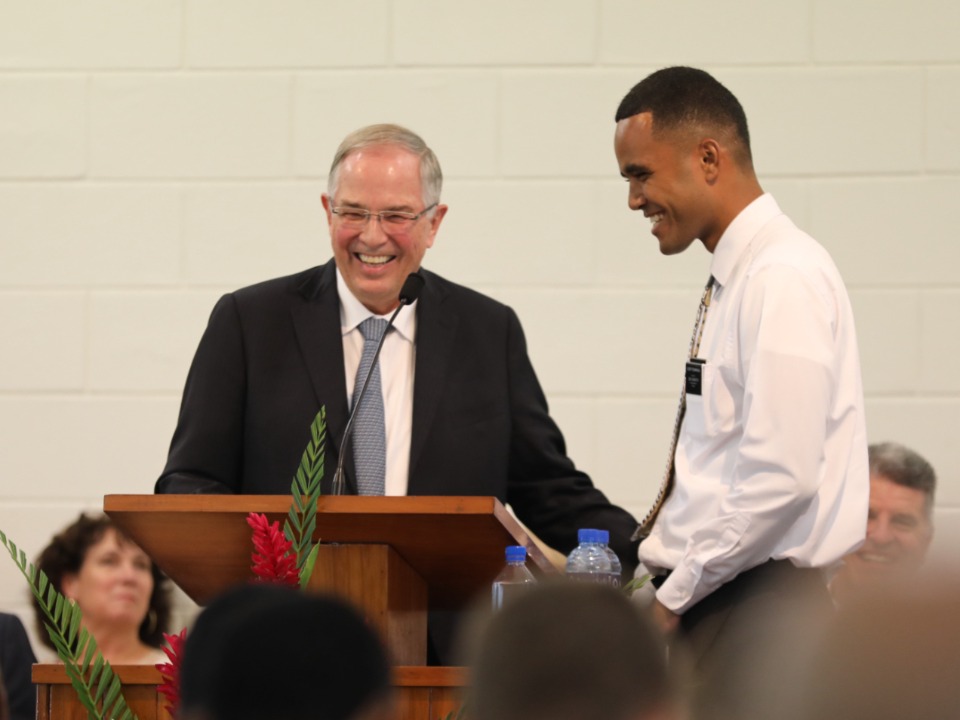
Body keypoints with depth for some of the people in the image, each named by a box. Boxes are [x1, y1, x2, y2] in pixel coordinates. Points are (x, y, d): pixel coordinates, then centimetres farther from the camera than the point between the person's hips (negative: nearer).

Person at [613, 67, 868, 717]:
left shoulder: (783, 279, -13)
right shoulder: (738, 277, 16)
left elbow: (781, 477, -20)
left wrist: (674, 597, -13)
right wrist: (668, 584, 10)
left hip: (756, 608, -9)